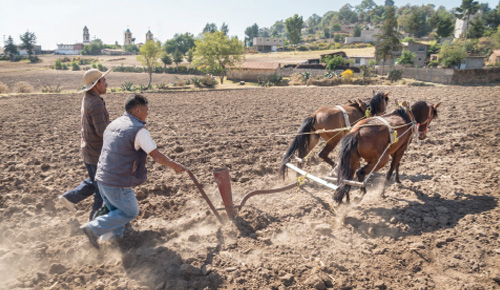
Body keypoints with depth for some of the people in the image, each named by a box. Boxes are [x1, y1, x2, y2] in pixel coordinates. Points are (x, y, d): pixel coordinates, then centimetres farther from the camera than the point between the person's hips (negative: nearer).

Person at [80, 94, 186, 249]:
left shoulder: (113, 124, 10)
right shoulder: (138, 130, -16)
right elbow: (157, 156, -13)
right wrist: (174, 165, 3)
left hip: (101, 178, 8)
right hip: (118, 185, -8)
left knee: (116, 211, 24)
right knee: (130, 212, 11)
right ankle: (94, 228, 5)